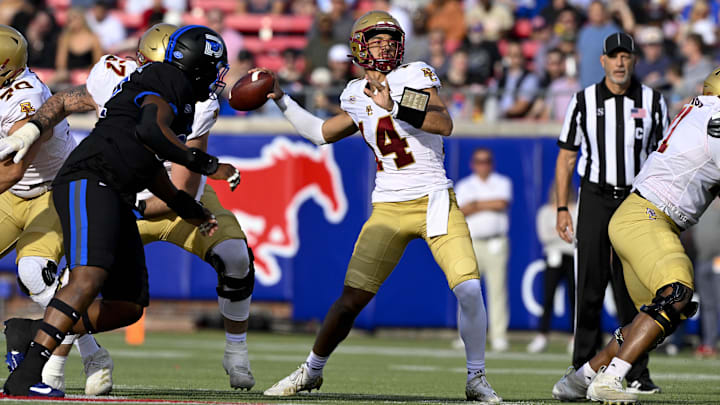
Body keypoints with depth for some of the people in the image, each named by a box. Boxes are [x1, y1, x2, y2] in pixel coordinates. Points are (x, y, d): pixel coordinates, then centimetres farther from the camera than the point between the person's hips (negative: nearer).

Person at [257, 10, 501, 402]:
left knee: (469, 289, -16)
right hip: (389, 208, 3)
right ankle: (311, 371, 20)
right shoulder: (358, 95, 10)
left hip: (435, 202, -3)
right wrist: (280, 99, 23)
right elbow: (322, 133, 27)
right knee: (351, 299, 0)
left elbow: (444, 124, -20)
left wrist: (394, 105, -28)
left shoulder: (415, 76, -4)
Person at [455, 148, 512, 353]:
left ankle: (499, 336, -8)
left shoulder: (502, 183, 10)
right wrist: (489, 205, -8)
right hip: (471, 243, 2)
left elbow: (502, 203, -9)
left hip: (496, 242, -2)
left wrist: (476, 204, -2)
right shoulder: (464, 185, 14)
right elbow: (459, 211, -4)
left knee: (497, 288, -7)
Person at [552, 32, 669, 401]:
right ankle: (583, 369, -1)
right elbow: (566, 158, 6)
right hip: (595, 198, -1)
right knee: (589, 288, -5)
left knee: (634, 290, -1)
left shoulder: (653, 103, 3)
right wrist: (562, 209, 0)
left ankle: (637, 372, 5)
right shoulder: (583, 102, 1)